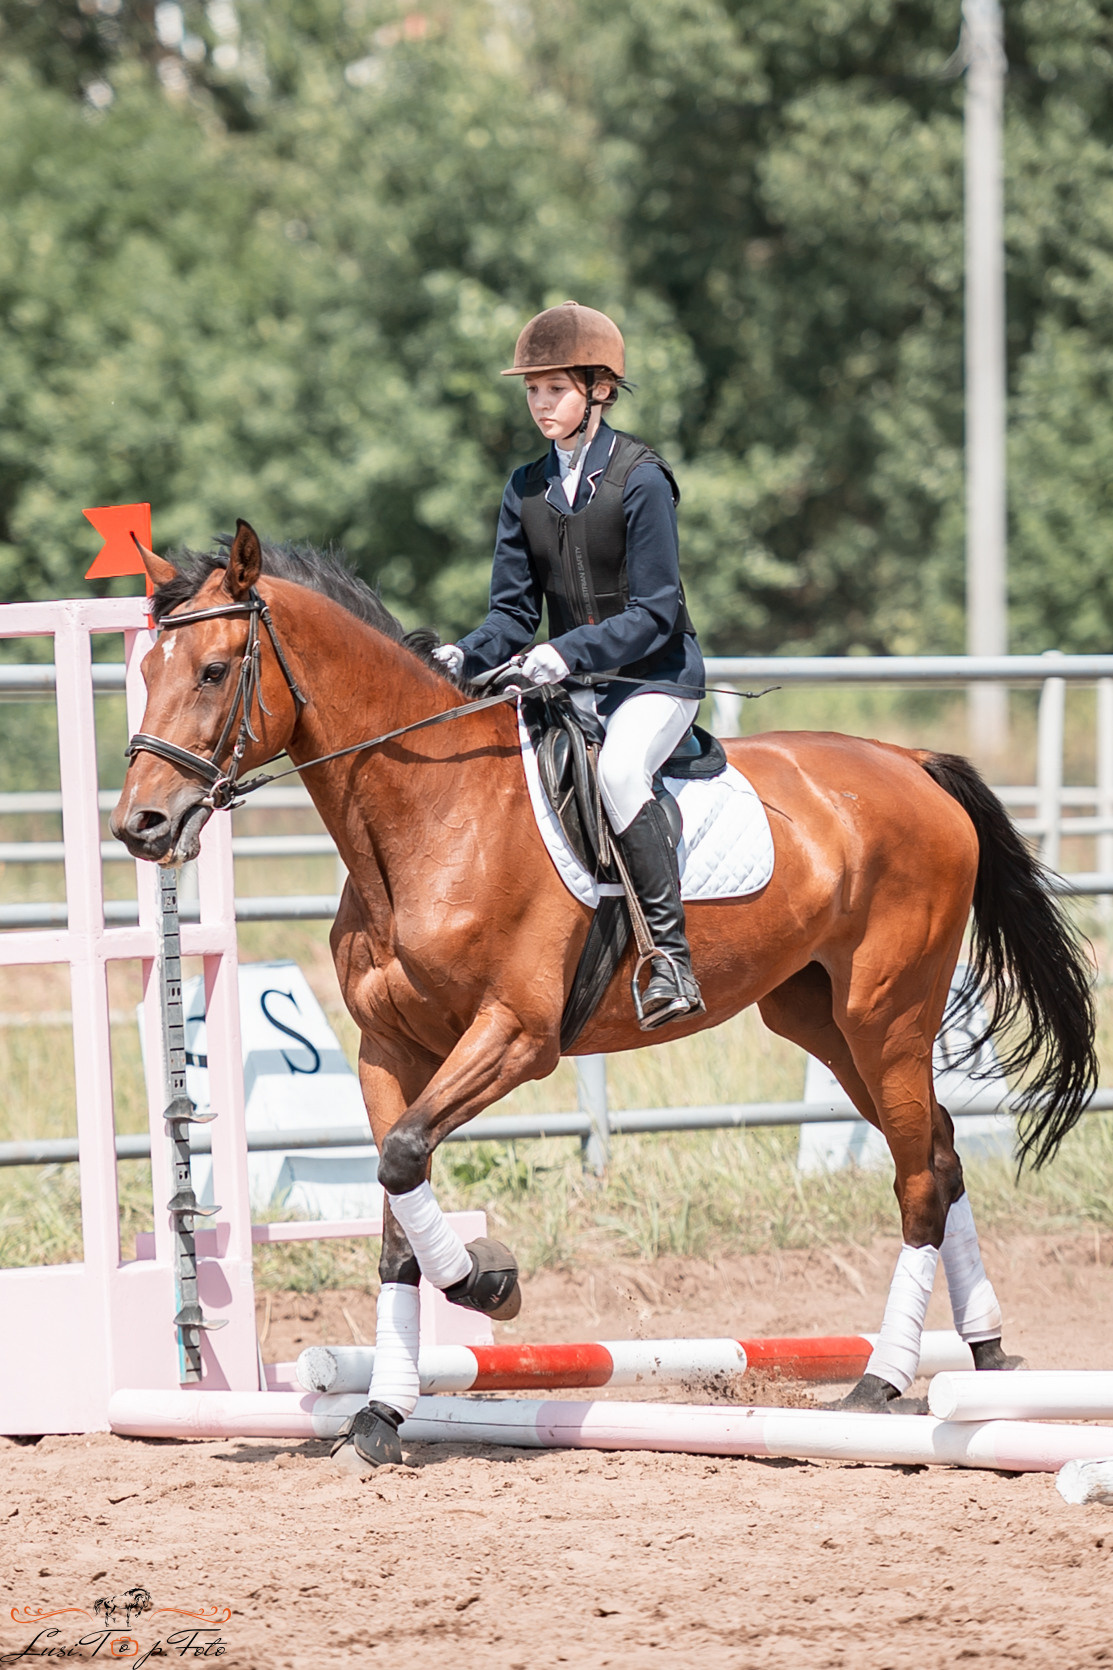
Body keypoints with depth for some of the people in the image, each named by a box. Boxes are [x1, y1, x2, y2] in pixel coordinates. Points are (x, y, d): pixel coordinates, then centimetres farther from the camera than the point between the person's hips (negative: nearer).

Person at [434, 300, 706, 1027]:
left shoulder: (641, 479, -12)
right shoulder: (526, 490, 7)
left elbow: (655, 613, -16)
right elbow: (515, 611, 7)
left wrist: (569, 652, -29)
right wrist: (466, 657, -14)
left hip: (656, 675, -7)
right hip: (568, 677, 7)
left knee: (619, 768, -35)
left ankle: (673, 954, -34)